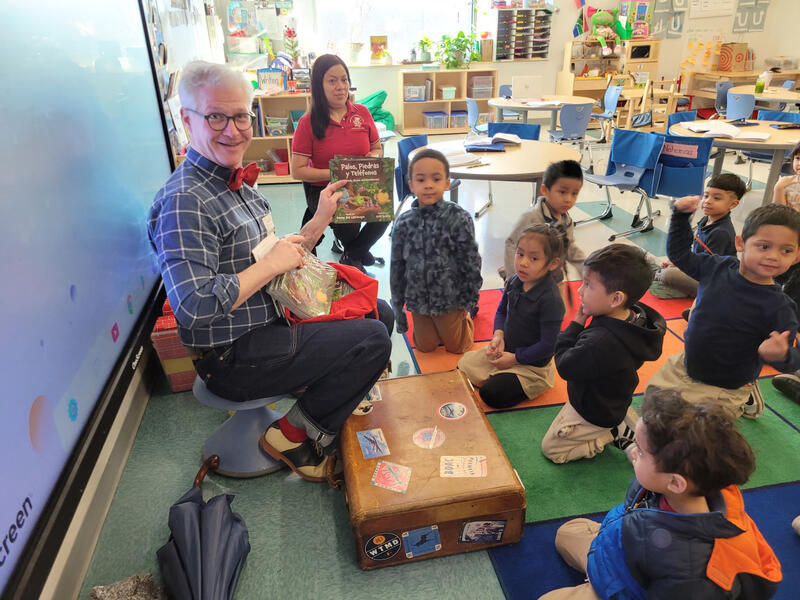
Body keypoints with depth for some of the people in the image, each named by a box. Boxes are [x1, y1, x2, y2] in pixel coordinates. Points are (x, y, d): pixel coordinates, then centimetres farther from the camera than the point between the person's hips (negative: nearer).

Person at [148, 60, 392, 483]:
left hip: (272, 321, 10)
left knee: (379, 313, 13)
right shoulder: (185, 202, -22)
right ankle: (295, 434, 1)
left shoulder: (236, 182, 9)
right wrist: (272, 264, -22)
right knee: (372, 340, -16)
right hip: (232, 358, -9)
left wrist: (319, 221, 0)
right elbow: (194, 308, -31)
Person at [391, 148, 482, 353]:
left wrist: (470, 299, -5)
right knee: (425, 347, 19)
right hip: (418, 301, 3)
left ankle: (465, 315, 46)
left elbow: (471, 261, -10)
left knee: (456, 347, 17)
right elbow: (397, 267, 0)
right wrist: (398, 309, 3)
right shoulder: (404, 223, -7)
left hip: (450, 299, -3)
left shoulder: (458, 218, -16)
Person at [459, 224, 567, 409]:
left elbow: (548, 344, -25)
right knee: (463, 367, 9)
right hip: (505, 351, 7)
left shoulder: (551, 299, -29)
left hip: (531, 365, -7)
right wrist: (499, 335, -9)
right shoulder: (514, 282, -7)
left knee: (492, 394, -19)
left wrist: (515, 358, -18)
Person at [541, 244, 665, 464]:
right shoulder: (635, 316, -14)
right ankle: (623, 424, 19)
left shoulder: (600, 342, -43)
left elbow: (565, 366, -26)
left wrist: (577, 323, -23)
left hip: (594, 415, -9)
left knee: (551, 448, 9)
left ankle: (615, 434, 5)